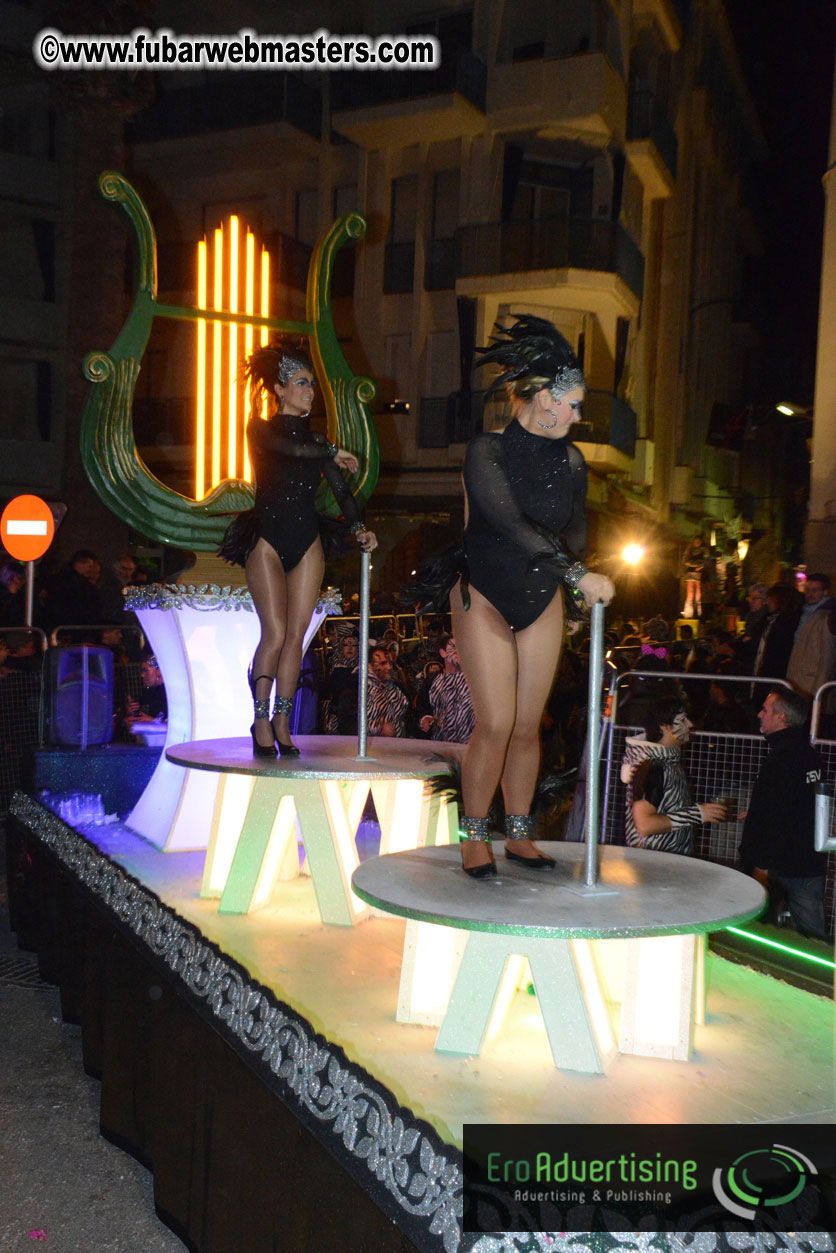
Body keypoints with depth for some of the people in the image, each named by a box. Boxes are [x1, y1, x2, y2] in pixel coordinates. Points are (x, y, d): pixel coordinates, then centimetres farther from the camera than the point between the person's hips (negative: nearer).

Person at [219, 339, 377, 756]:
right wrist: (333, 452, -6)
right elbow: (291, 448, -20)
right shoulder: (261, 429, 1)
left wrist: (359, 526, -10)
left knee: (296, 636, 2)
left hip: (307, 543, 4)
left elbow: (340, 487, 5)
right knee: (275, 634, -11)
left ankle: (281, 723, 11)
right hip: (267, 541, -4)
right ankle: (261, 720, 4)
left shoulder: (316, 437, 14)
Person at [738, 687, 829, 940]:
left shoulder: (778, 763, -19)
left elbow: (775, 820, -21)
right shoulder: (813, 757, 6)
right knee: (815, 936, 12)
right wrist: (757, 815, 25)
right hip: (813, 865, 7)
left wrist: (761, 866, -16)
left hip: (782, 867, -7)